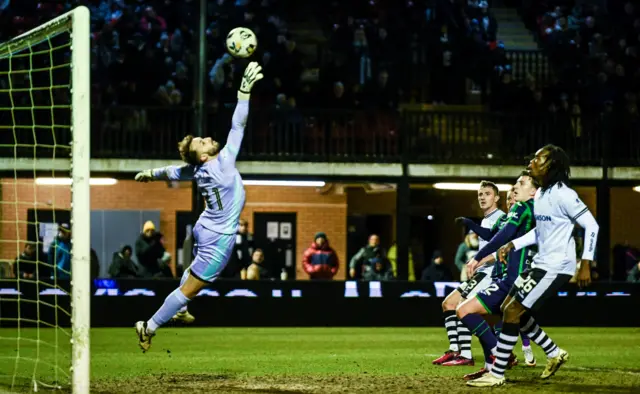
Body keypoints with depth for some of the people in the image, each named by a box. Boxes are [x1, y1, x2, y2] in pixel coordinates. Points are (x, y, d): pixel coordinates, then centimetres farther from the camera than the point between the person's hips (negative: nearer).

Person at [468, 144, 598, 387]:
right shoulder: (539, 195, 10)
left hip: (557, 267, -10)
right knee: (509, 308, 16)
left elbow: (591, 225, -17)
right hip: (541, 264, 10)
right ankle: (555, 353, 25)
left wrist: (585, 264, -20)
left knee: (512, 312, -11)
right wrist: (513, 245, 12)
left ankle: (497, 374, -3)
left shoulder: (562, 194, -18)